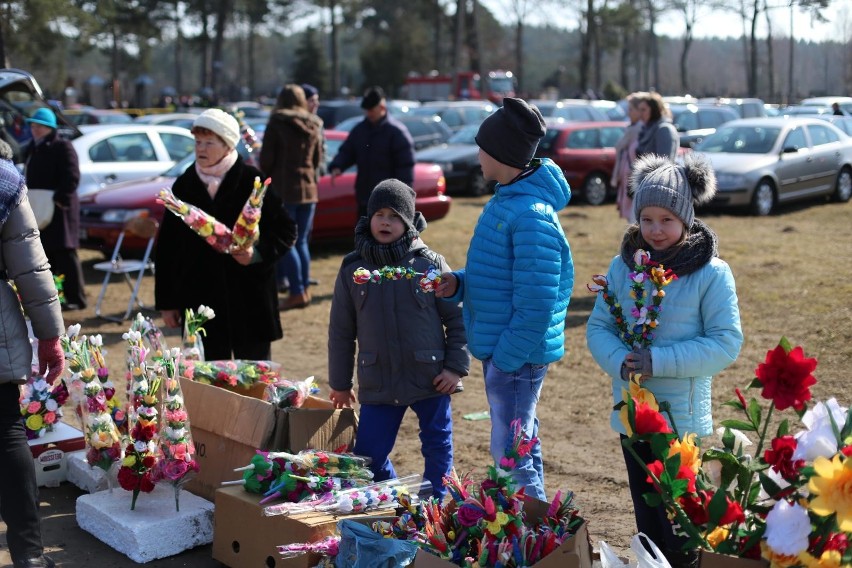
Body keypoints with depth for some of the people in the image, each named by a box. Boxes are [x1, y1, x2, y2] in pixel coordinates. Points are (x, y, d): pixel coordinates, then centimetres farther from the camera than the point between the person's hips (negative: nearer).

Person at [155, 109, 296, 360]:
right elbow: (167, 246, 9)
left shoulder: (253, 182, -3)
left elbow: (286, 230, 0)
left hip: (250, 300, -3)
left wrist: (258, 252, -18)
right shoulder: (184, 185, 7)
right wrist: (166, 301, 8)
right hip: (200, 301, 3)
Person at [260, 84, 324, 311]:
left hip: (284, 190, -5)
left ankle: (297, 292, -6)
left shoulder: (276, 124, -8)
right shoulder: (314, 127, 7)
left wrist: (269, 175, 11)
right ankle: (304, 289, 14)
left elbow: (266, 160, -8)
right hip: (308, 189, 5)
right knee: (301, 242, 13)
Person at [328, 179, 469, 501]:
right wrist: (340, 384, 10)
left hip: (431, 379, -1)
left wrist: (456, 367, -7)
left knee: (438, 449, 11)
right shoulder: (352, 270, 2)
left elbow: (457, 319, 0)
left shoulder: (430, 264, -4)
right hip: (377, 385, 2)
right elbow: (341, 332, 8)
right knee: (368, 456, 5)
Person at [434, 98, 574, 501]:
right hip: (498, 349, 11)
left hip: (517, 357, -11)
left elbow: (535, 303, -25)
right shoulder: (505, 199, 9)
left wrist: (506, 358, -21)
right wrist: (458, 283, 1)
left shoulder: (531, 216, -23)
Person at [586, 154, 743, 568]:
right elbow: (598, 327, 4)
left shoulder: (712, 273, -10)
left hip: (683, 416, -4)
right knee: (646, 516, 16)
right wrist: (620, 362, -17)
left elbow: (727, 343, -13)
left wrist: (661, 361, -22)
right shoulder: (622, 266, 1)